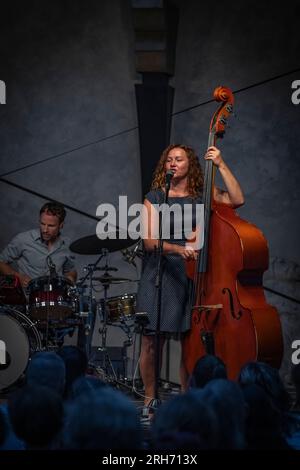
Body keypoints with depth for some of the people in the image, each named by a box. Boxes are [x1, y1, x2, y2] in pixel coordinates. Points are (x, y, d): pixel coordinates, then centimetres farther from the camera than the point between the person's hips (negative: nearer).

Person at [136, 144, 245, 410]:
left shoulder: (203, 196, 9)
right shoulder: (154, 198, 6)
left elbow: (237, 200, -8)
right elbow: (150, 241, -4)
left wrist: (221, 165, -8)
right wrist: (178, 249, -21)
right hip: (161, 273, -1)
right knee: (152, 340, -4)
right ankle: (150, 399, 11)